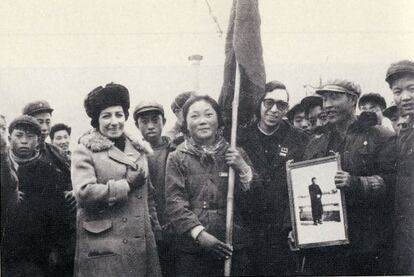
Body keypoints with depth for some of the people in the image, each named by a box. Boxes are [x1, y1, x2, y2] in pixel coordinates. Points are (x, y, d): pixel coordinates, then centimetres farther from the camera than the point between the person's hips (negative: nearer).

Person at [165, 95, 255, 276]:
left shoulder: (236, 154, 8)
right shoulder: (177, 158, 4)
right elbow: (175, 203, -5)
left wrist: (243, 169, -10)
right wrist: (200, 234, -17)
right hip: (191, 250, -1)